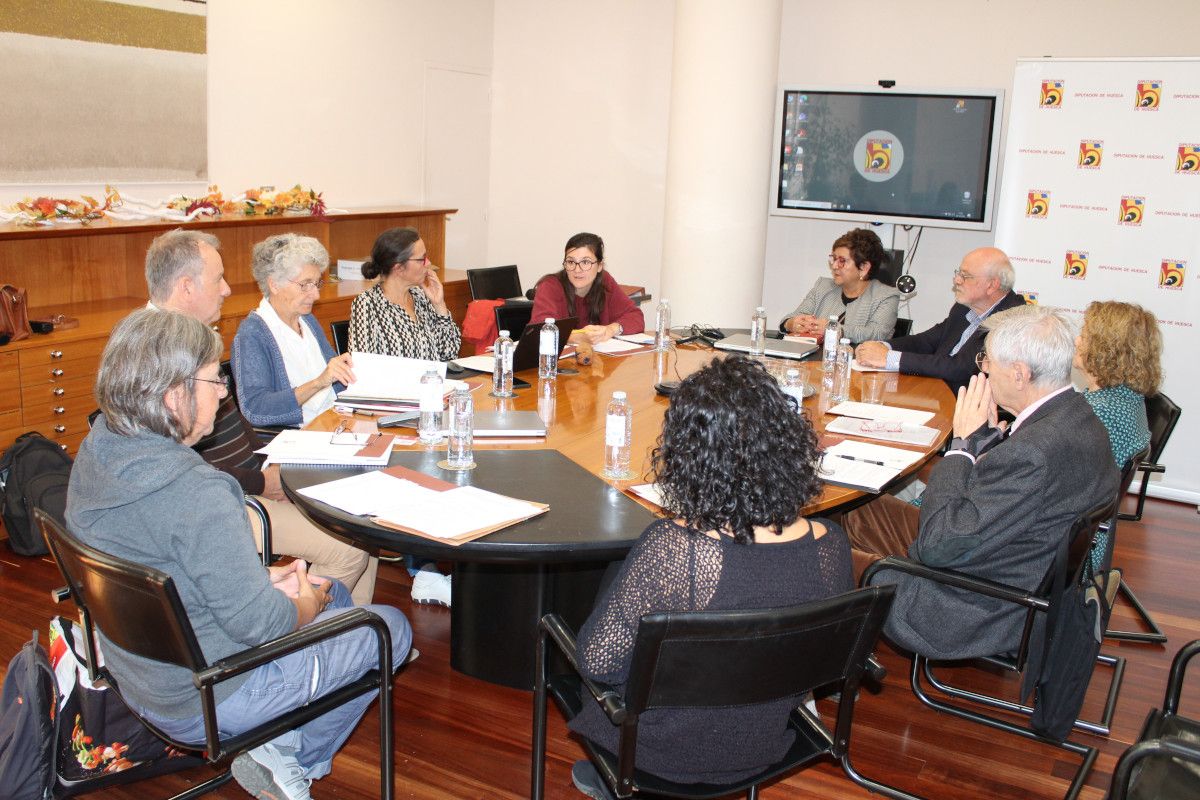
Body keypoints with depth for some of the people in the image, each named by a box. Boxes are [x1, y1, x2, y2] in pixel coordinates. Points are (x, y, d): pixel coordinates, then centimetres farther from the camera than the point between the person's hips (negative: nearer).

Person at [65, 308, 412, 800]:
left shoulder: (94, 454, -4)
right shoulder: (195, 491, -32)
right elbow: (255, 622, -26)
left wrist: (263, 579, 4)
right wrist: (307, 604, -4)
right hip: (206, 703, -8)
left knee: (332, 592, 24)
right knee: (392, 628, 7)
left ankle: (272, 742, 17)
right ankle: (290, 758, 11)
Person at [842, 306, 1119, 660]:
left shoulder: (1035, 452, -35)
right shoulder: (1076, 416, -3)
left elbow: (938, 547, -29)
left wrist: (963, 441, -21)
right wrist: (987, 432, -8)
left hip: (981, 616, -10)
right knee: (863, 506, 19)